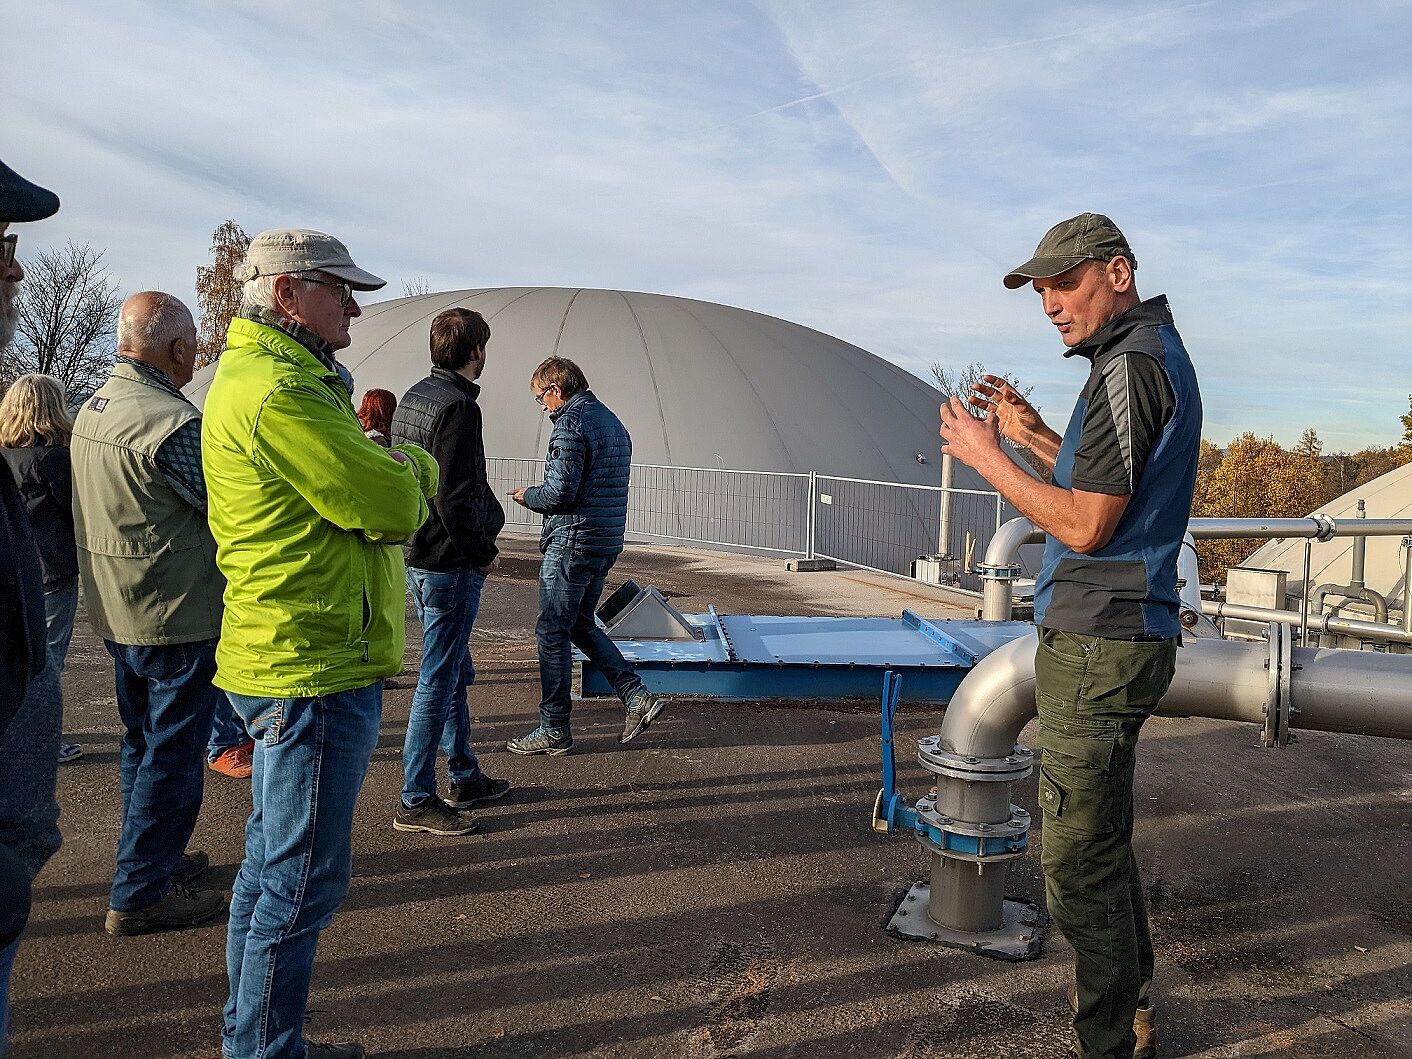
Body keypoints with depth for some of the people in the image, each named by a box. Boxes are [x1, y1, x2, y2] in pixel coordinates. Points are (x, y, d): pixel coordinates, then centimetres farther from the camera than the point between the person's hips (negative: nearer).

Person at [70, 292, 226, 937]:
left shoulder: (92, 409, 8)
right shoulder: (171, 421, -24)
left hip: (115, 612, 10)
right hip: (178, 618, -10)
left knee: (143, 742, 21)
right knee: (172, 755, 2)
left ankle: (151, 859, 37)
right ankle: (140, 895, 12)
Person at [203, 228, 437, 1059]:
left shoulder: (294, 379, 17)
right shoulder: (280, 391, -18)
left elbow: (415, 473, 15)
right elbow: (395, 508, -18)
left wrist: (404, 468, -4)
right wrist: (405, 479, 1)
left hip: (296, 658, 11)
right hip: (315, 666, -11)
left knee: (275, 865, 21)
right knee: (303, 877, 1)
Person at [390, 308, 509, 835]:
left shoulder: (412, 397, 11)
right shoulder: (458, 406, -18)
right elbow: (453, 499, -24)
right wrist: (483, 554, -10)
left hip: (415, 556, 10)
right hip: (449, 564, -10)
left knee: (456, 673, 19)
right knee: (438, 681, 0)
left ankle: (465, 777, 32)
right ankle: (415, 801, 11)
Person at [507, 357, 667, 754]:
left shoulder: (570, 423, -13)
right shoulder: (613, 422, 16)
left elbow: (560, 493, -20)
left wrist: (527, 496, 1)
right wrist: (540, 495, 18)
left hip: (572, 542, -9)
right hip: (608, 542, 9)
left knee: (552, 632, 1)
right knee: (580, 624, 20)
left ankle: (554, 730, 9)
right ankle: (638, 696, 13)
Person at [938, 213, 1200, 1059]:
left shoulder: (1131, 362, -16)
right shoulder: (1161, 353, 17)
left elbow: (1085, 525, -21)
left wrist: (986, 456, -11)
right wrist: (1034, 436, 15)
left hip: (1097, 645, -11)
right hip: (1124, 636, 11)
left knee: (1081, 858, -1)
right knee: (1103, 837, 22)